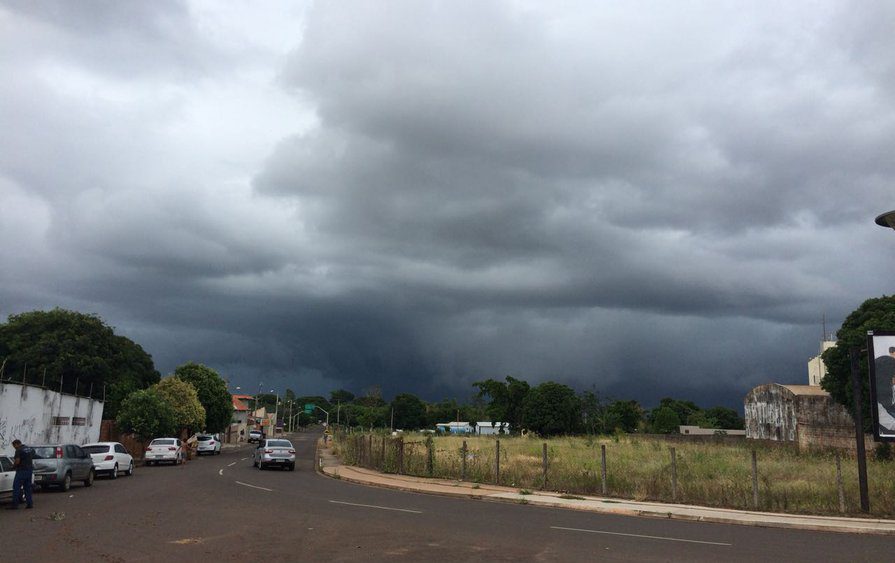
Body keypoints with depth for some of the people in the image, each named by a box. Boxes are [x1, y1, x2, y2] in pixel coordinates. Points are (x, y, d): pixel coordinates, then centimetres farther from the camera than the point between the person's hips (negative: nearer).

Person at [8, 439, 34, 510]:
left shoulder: (19, 450, -12)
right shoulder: (30, 449, 14)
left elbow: (17, 461, -18)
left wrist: (13, 465, 1)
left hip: (21, 471, -8)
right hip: (29, 470, 8)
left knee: (16, 488, -2)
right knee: (28, 488, 12)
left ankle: (15, 504, -3)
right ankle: (29, 503, 9)